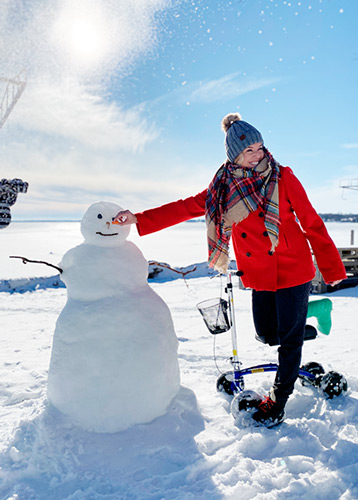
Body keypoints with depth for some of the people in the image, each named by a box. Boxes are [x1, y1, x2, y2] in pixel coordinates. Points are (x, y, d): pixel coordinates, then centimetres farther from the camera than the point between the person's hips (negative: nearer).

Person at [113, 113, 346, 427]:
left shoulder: (283, 178, -8)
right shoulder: (223, 189, 0)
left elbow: (312, 223, -4)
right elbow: (186, 208, -1)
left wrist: (332, 268, -3)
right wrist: (138, 219, -9)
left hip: (293, 271, -3)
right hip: (260, 276, 3)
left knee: (289, 337, 4)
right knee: (267, 335, 10)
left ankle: (279, 398, 26)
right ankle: (302, 322, 44)